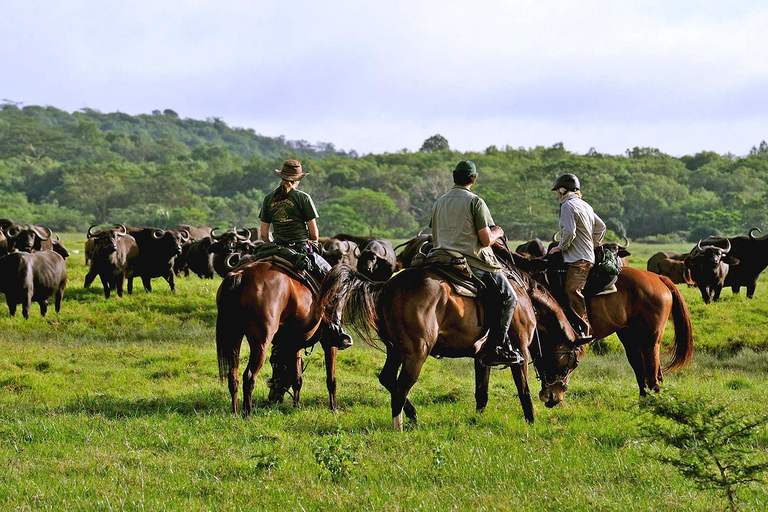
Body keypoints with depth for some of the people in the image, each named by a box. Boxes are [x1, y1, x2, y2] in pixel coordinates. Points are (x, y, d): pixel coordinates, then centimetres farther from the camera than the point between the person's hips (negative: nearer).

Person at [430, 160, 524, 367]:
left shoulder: (439, 202, 10)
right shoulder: (475, 202, -10)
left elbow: (435, 238, 15)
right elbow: (486, 240, -13)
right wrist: (497, 233, 7)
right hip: (474, 262, -7)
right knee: (509, 297, 3)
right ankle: (496, 348, -7)